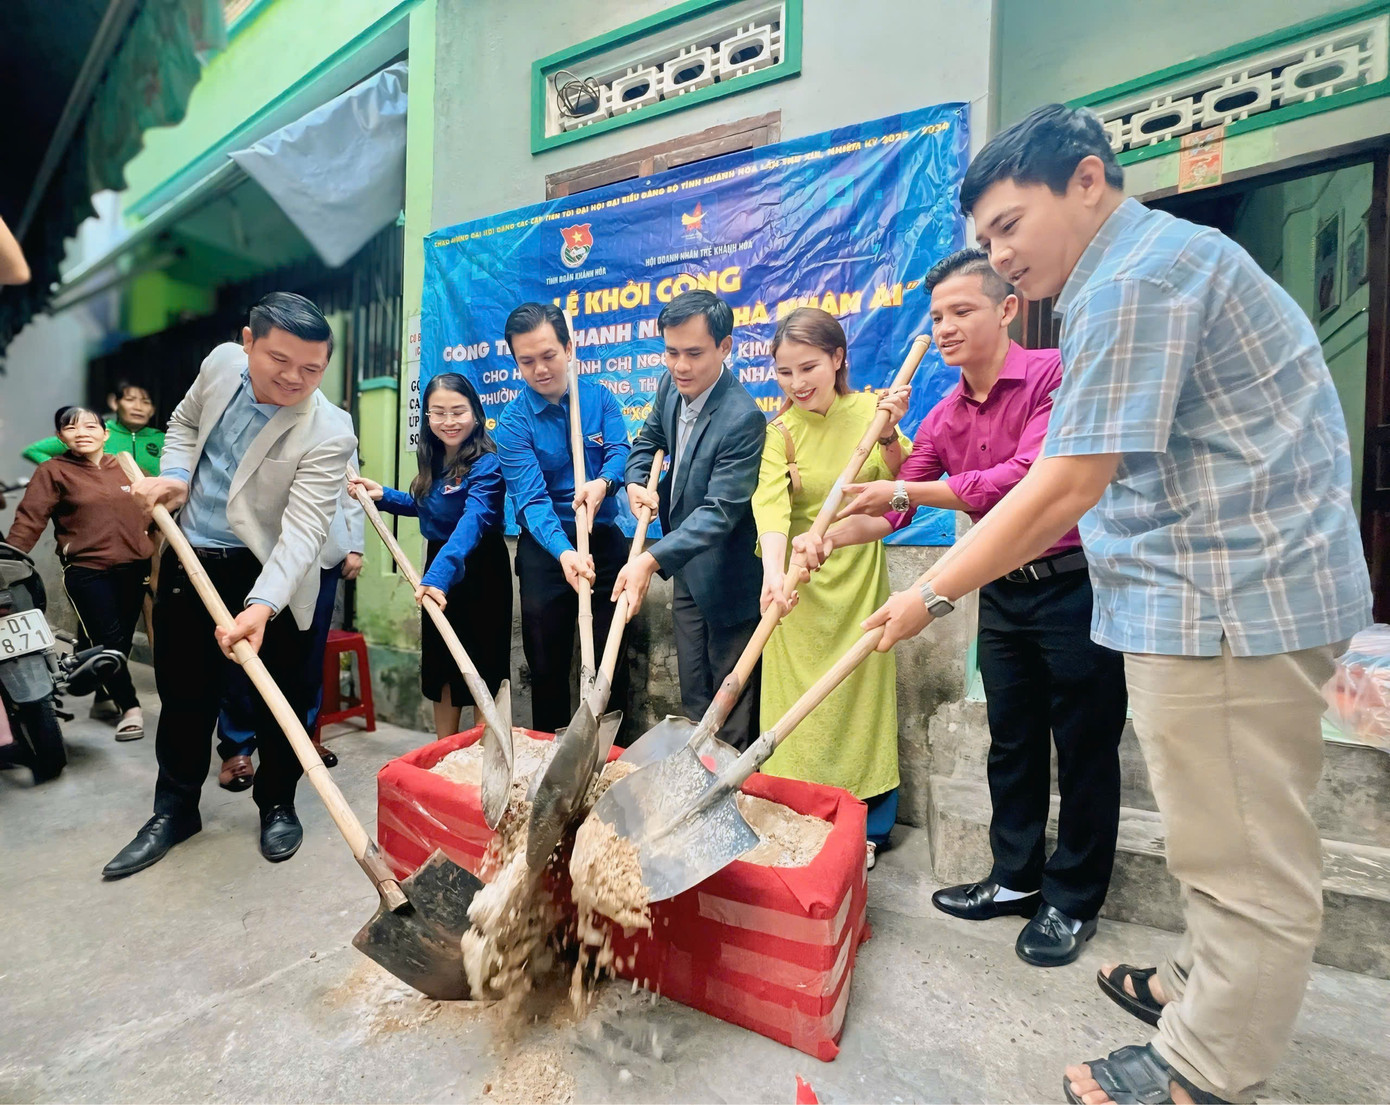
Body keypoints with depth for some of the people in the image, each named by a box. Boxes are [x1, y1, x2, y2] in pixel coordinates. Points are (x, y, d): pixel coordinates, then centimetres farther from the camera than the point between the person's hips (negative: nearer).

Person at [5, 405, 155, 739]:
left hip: (135, 567, 4)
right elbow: (29, 521, -8)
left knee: (124, 639, 14)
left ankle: (107, 688, 35)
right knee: (108, 642, -4)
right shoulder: (53, 471, -2)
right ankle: (130, 707, 6)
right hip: (87, 572, -3)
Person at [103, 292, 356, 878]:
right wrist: (174, 473, -1)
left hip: (268, 572, -5)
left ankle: (277, 804, 31)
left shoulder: (329, 432, -23)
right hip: (188, 559, 5)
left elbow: (303, 531, -29)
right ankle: (174, 810, 36)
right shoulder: (222, 362, -3)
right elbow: (186, 421, 18)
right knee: (183, 693, 16)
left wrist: (261, 606, -41)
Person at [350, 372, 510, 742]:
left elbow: (472, 521, -36)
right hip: (438, 567, 8)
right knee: (441, 665, 16)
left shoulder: (486, 464, -21)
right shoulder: (432, 460, 3)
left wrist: (437, 575, -49)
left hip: (479, 572, -8)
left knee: (481, 667, 2)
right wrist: (384, 495, 3)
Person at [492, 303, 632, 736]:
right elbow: (531, 500, -19)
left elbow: (620, 451, -12)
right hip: (546, 549, -1)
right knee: (547, 663, 10)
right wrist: (564, 552, -37)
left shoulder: (600, 397, 1)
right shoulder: (513, 423, -8)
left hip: (604, 542, 2)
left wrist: (602, 482, -36)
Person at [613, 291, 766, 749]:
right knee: (694, 699, 20)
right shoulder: (671, 385, -2)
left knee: (733, 708, 9)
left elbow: (720, 512, -30)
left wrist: (650, 560, -38)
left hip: (727, 578, -8)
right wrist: (635, 483, -3)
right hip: (686, 569, 8)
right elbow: (649, 439, 16)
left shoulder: (742, 418, -27)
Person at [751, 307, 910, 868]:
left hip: (859, 575, 2)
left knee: (861, 691, 9)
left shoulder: (867, 409, 0)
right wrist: (773, 573, -38)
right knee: (800, 699, 6)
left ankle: (867, 826, 27)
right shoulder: (779, 432, -6)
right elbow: (770, 505, -22)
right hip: (800, 581, -1)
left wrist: (889, 433, -21)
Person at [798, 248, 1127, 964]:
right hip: (1003, 592, 6)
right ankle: (1016, 878, 34)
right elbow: (894, 504, 4)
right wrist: (827, 537, -13)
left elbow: (1030, 475, -26)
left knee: (1084, 747, 7)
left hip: (1075, 583, -6)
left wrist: (908, 493, -27)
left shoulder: (1054, 374, -13)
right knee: (1011, 742, 15)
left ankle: (1072, 900, 26)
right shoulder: (944, 417, 6)